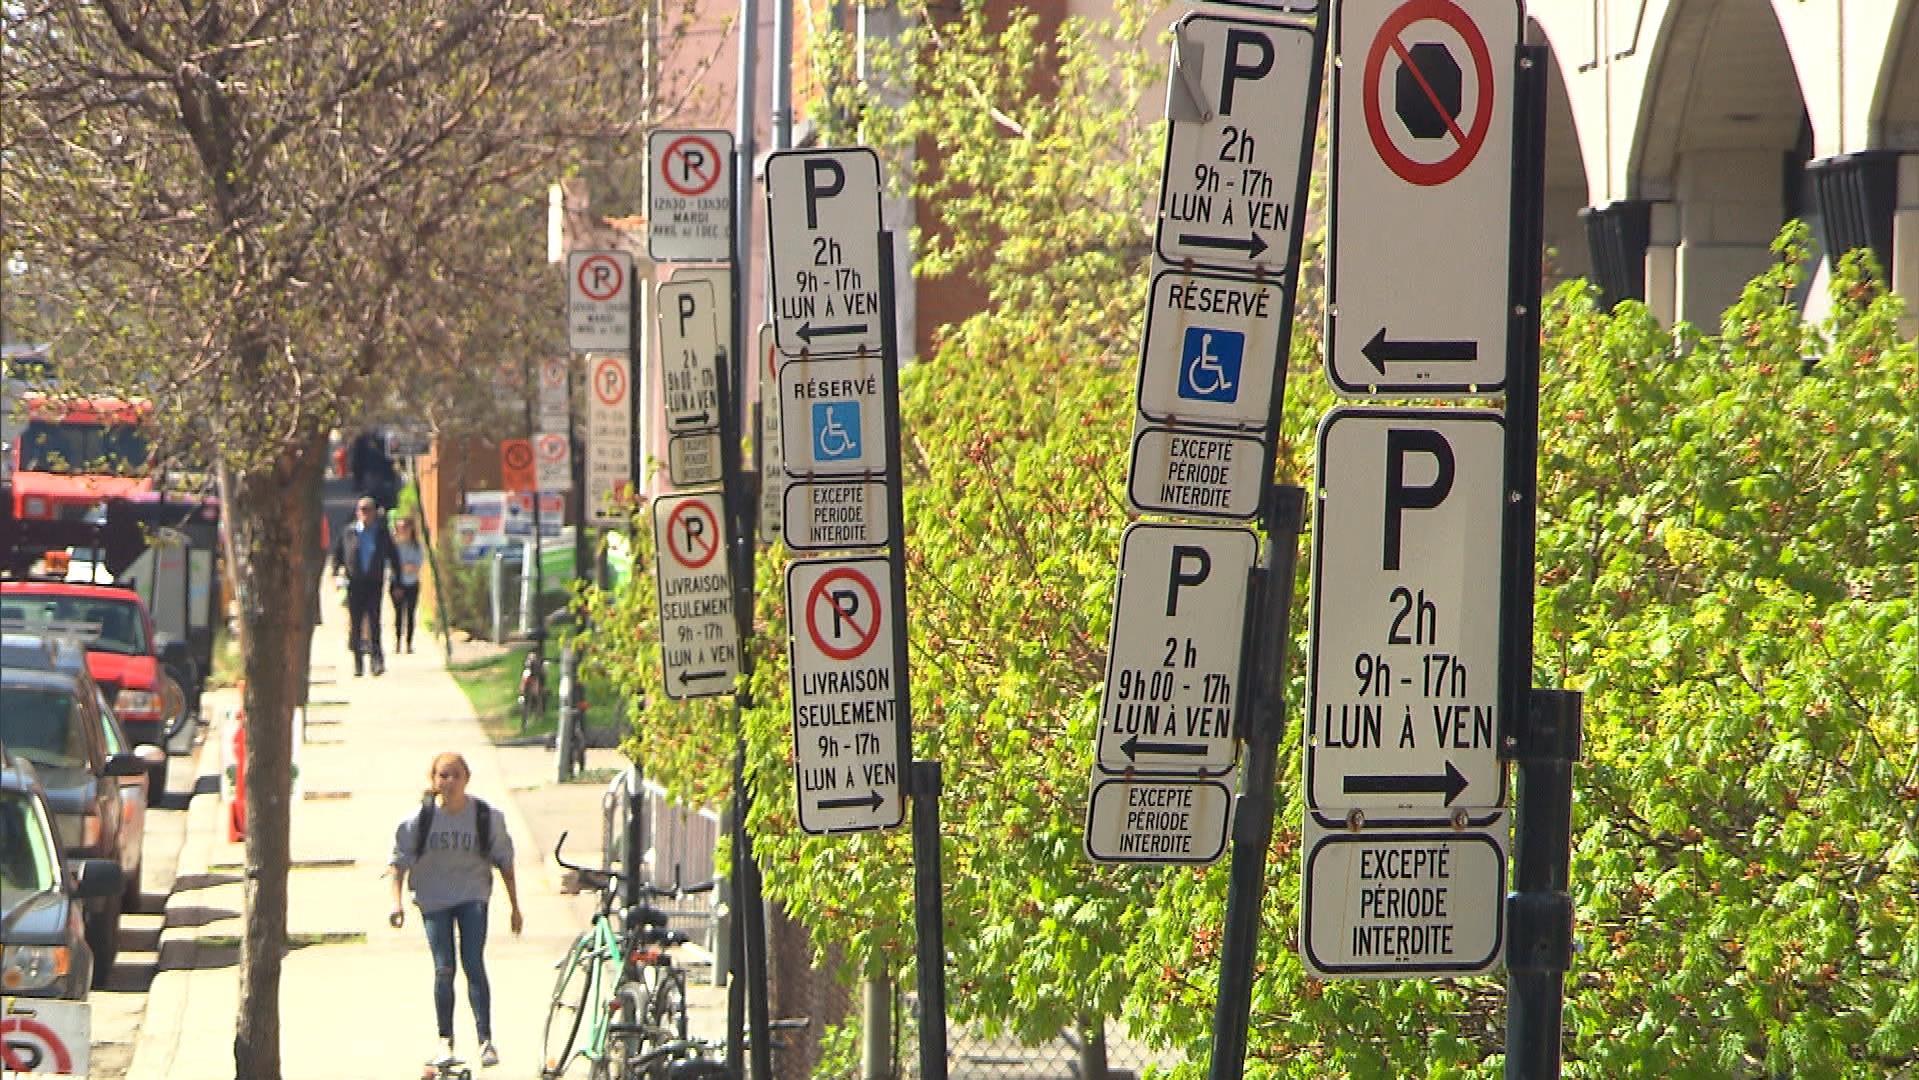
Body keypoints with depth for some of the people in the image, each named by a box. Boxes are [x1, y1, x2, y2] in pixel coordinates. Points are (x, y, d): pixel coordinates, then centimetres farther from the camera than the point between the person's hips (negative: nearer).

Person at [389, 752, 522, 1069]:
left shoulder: (487, 817, -8)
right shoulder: (420, 818, -11)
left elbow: (504, 861, 3)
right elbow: (400, 859, -3)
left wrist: (514, 907, 6)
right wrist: (396, 901, -14)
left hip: (472, 896, 0)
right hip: (433, 900, 0)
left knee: (474, 965, -12)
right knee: (443, 969, -3)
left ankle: (485, 1040, -7)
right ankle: (444, 1039, 13)